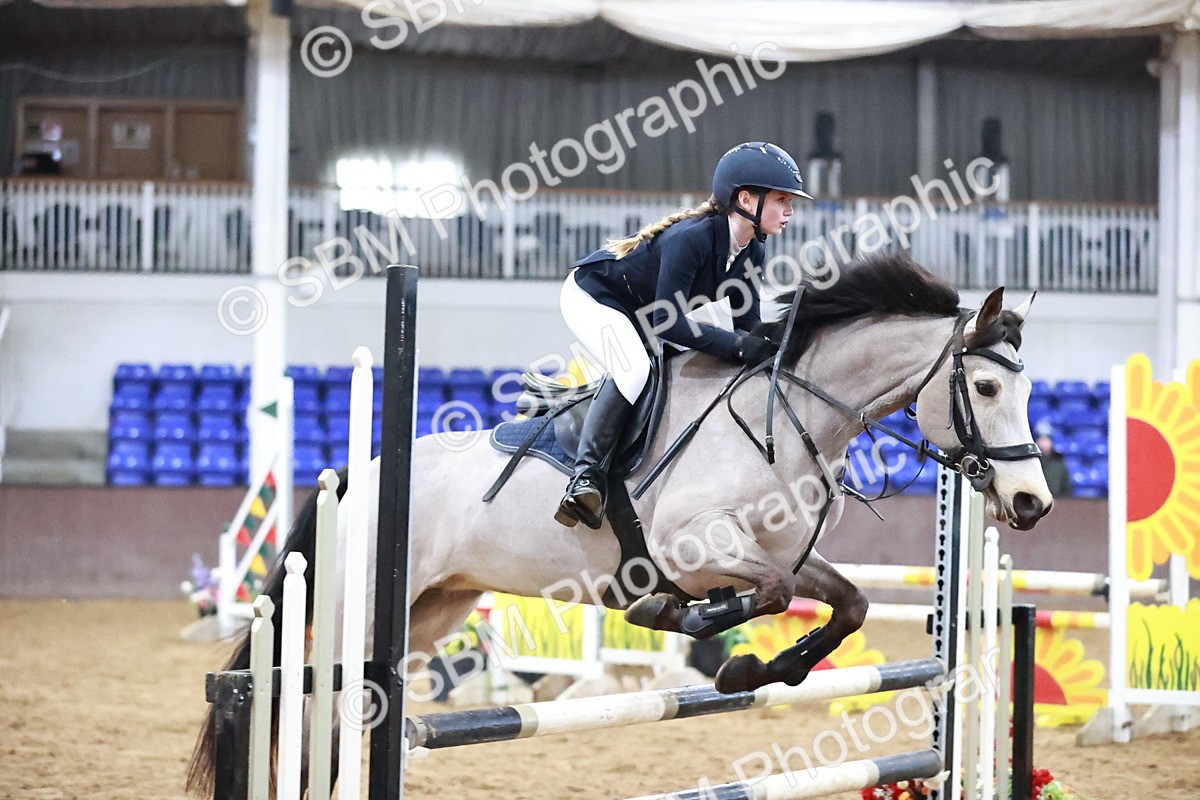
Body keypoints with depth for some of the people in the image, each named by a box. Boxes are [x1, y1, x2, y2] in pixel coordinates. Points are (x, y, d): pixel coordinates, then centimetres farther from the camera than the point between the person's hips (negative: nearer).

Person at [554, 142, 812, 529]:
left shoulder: (751, 253, -8)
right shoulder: (691, 237, -34)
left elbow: (748, 326, -3)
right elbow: (668, 322, -35)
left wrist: (770, 350, -23)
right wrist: (740, 346, -40)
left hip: (636, 314, 9)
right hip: (591, 296, -9)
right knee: (634, 368, -33)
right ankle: (586, 475, -32)